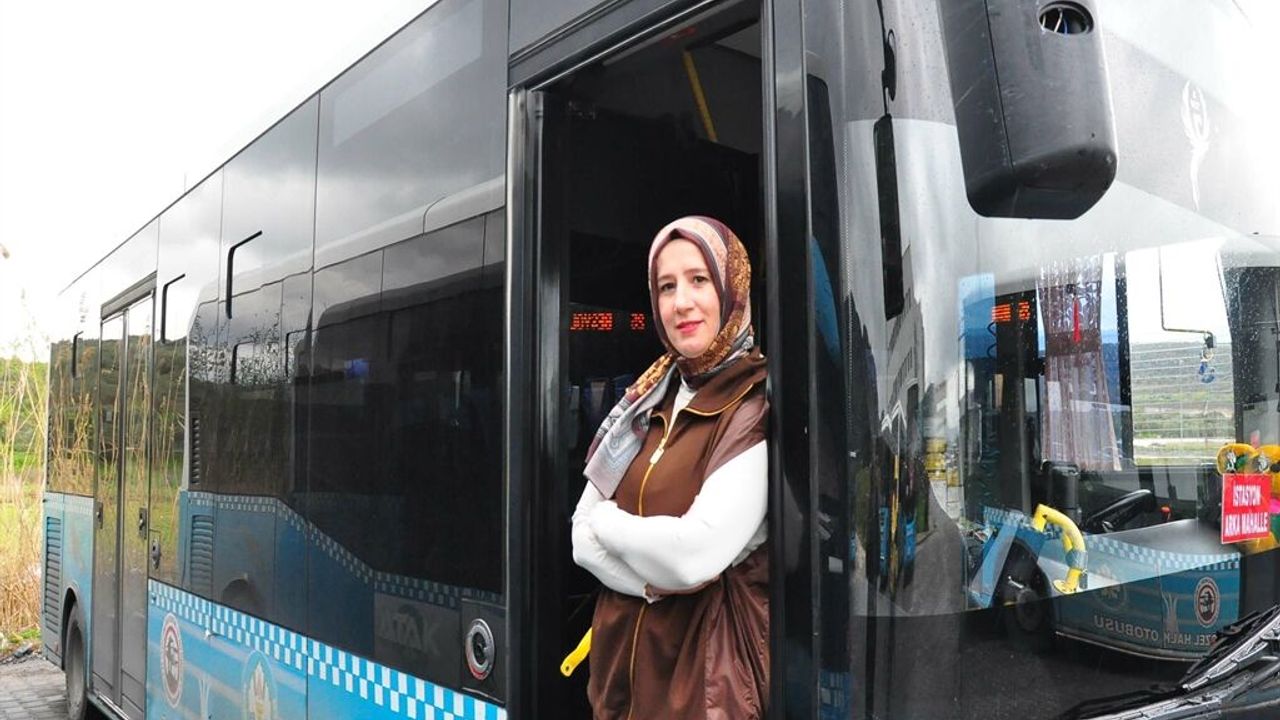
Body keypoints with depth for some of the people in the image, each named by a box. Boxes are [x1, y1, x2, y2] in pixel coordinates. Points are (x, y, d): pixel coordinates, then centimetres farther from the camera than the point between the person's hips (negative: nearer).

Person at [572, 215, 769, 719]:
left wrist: (608, 521, -8)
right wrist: (659, 578, -16)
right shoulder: (648, 403, 6)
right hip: (623, 651, 6)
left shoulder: (757, 407, -15)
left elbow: (697, 553, -25)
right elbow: (582, 539, 2)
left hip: (710, 667, -6)